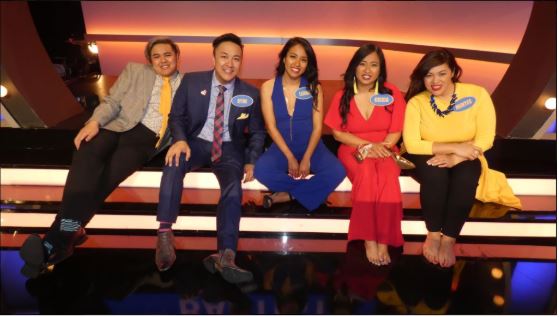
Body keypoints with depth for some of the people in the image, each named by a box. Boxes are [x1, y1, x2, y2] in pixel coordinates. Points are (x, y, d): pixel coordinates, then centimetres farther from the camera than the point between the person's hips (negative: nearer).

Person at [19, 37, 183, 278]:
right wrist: (94, 122, -10)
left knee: (109, 175, -29)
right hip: (119, 126, 2)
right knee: (86, 155, -32)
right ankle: (69, 232, -39)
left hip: (147, 138, -1)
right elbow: (112, 102, 9)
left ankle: (55, 242, -35)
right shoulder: (135, 71, 17)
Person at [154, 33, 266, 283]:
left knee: (233, 187, -28)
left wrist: (251, 161, -6)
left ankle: (225, 257, -35)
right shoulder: (191, 81, 1)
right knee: (174, 164, -33)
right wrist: (180, 140, -19)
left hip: (230, 148, 0)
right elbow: (176, 116, 4)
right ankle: (165, 233, -31)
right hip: (196, 143, 0)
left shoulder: (250, 94, 3)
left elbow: (257, 133, 10)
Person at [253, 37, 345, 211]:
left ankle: (286, 195, -12)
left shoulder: (314, 88, 0)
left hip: (311, 147, 1)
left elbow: (317, 127, -5)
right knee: (261, 170, -32)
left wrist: (306, 159, -18)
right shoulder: (268, 87, -2)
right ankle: (307, 190, -10)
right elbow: (271, 127, -6)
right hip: (282, 148, 0)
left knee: (337, 171, -27)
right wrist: (290, 157, -15)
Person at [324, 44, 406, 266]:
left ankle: (383, 240, -27)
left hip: (384, 150, 1)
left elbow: (395, 132, 2)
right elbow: (337, 133, 1)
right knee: (367, 173, -35)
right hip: (353, 150, 0)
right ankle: (369, 239, -27)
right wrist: (366, 145, -12)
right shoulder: (342, 96, 2)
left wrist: (380, 147, -17)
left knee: (388, 177, -34)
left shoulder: (392, 93, 2)